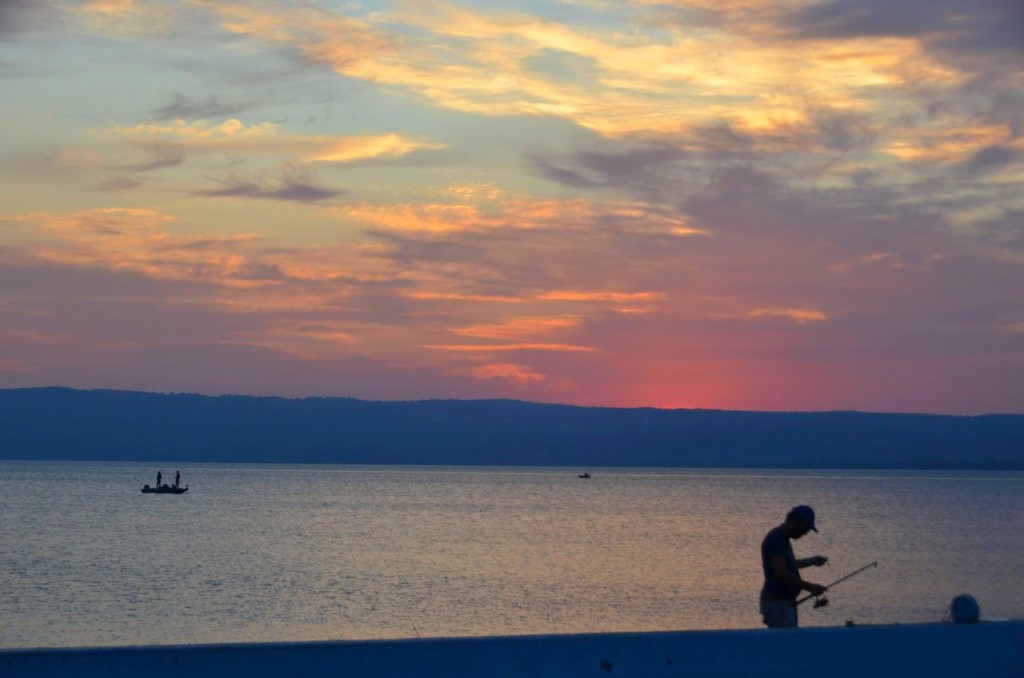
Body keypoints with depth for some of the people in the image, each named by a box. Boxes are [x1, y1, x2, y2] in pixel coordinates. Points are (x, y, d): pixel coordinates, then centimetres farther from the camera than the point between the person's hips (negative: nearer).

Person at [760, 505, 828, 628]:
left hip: (785, 601, 10)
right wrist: (810, 587, -18)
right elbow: (781, 574, -22)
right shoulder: (775, 539, -15)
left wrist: (811, 561, 28)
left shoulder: (782, 539, 17)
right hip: (777, 602, -10)